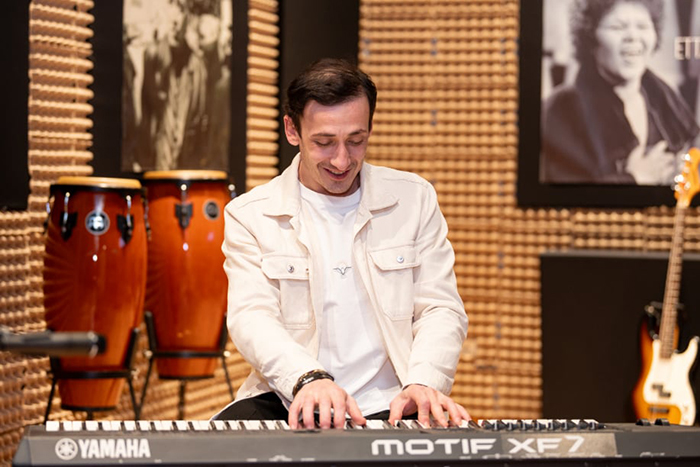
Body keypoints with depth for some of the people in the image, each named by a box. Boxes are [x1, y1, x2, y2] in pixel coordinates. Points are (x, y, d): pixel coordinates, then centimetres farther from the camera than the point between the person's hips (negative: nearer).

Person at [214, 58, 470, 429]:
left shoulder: (414, 200, 10)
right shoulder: (250, 215, 5)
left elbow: (441, 309, 5)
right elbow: (251, 316, -9)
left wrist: (423, 383, -17)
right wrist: (308, 378, -30)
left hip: (388, 409, 1)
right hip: (289, 405, -1)